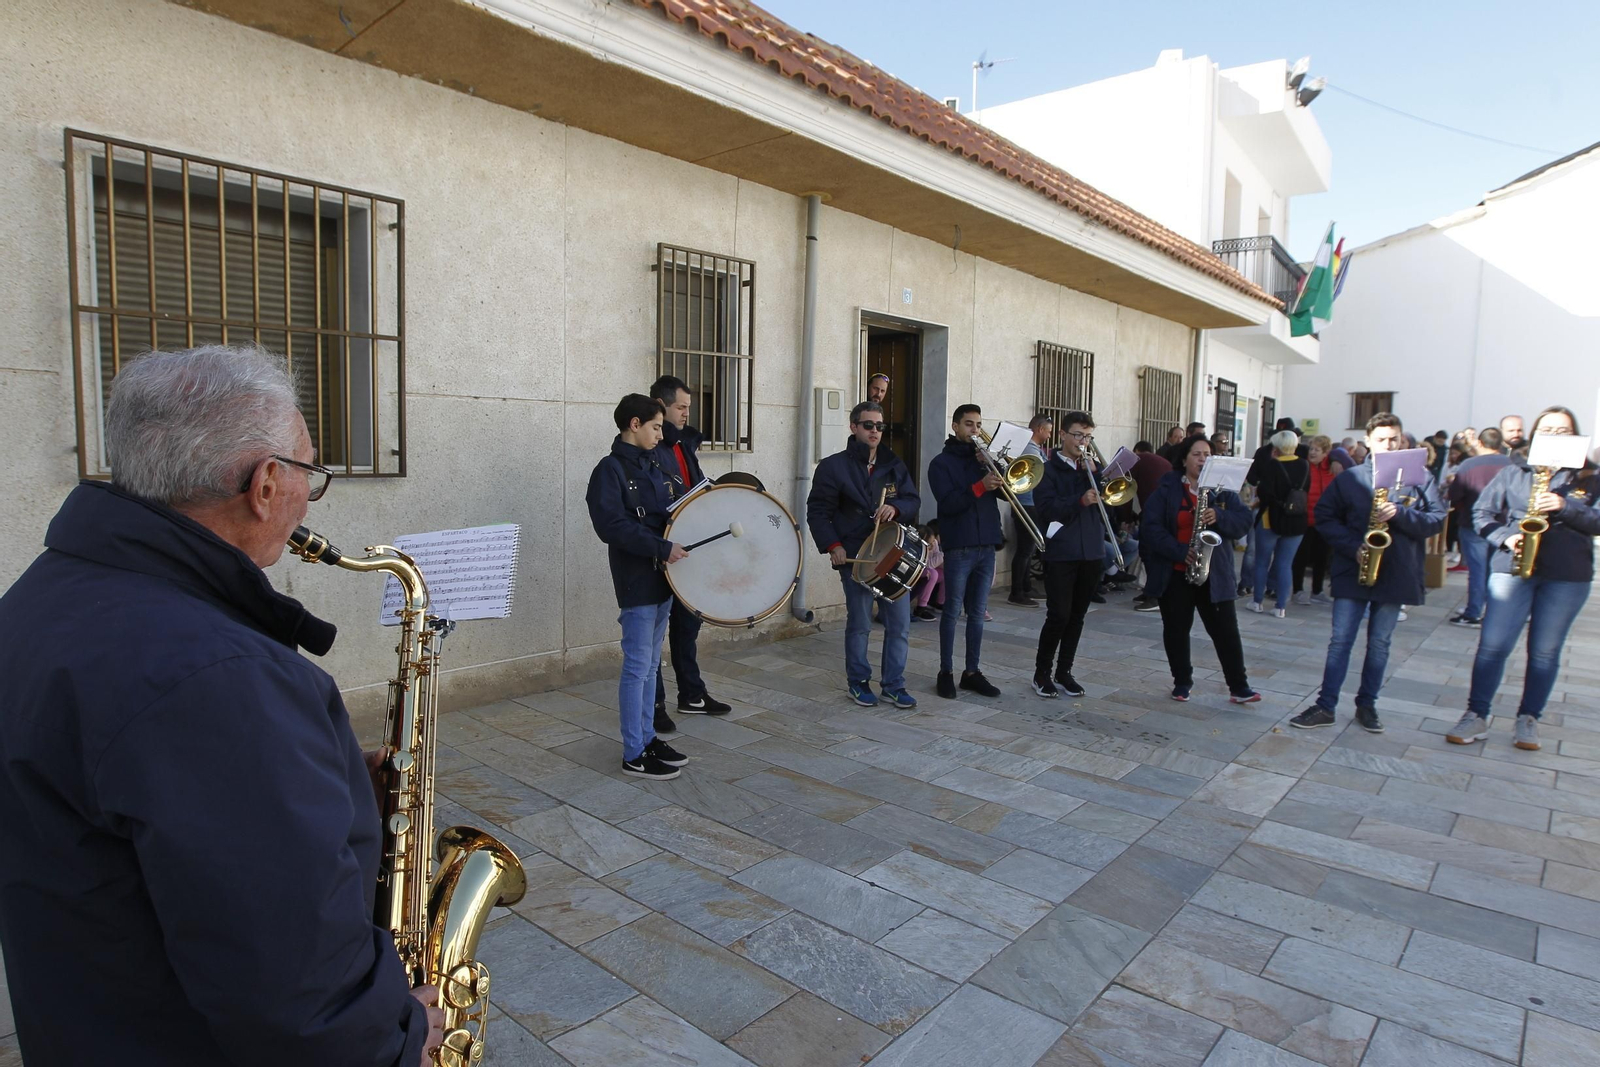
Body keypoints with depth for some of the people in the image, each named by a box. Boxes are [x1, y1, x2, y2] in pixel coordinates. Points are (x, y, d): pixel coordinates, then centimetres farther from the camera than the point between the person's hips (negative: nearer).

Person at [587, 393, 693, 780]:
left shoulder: (654, 467, 14)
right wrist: (662, 548, -25)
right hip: (637, 581, -8)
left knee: (651, 665, 16)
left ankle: (647, 738, 27)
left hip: (662, 578, 8)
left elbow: (677, 508, 23)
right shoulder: (610, 470, -11)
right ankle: (634, 755, 8)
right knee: (637, 666, -2)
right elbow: (612, 526, -22)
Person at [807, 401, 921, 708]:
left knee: (899, 622, 5)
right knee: (859, 623, 5)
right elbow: (818, 511, -4)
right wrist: (832, 545, -15)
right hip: (855, 556, -4)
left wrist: (895, 507, -15)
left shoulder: (894, 465, 11)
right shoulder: (834, 466, -3)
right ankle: (858, 683, 21)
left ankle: (894, 685, 18)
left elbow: (914, 499, 7)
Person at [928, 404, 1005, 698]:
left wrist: (990, 466, -11)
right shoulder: (942, 462, -1)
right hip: (958, 547, -5)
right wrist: (980, 487, -26)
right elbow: (948, 503, -15)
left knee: (977, 613, 9)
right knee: (953, 612, 1)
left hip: (986, 546, 5)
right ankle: (946, 672, 10)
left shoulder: (984, 458, 13)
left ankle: (972, 672, 17)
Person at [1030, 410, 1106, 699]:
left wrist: (1092, 472, -8)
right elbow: (1047, 508, -15)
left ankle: (1064, 672, 20)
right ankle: (1042, 672, 10)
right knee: (1058, 616, -6)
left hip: (1092, 553, 5)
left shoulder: (1092, 468, 13)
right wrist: (1080, 501, -26)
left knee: (1077, 616, 9)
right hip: (1061, 554, -5)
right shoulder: (1049, 469, -2)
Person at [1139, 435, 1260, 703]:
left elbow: (1244, 521, -3)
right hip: (1174, 573, -1)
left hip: (1214, 574, 2)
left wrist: (1219, 517, -22)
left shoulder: (1223, 490, 7)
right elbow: (1151, 527, -11)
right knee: (1176, 629, 7)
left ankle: (1239, 686, 9)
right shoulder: (1166, 490, -2)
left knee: (1225, 629, 2)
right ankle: (1183, 681, 21)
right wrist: (1180, 551, -21)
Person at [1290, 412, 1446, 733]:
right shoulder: (1349, 478, 2)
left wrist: (1400, 514, -19)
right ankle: (1325, 706, 5)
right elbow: (1324, 516, 0)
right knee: (1340, 641, 0)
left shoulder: (1418, 479, 2)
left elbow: (1437, 520, -2)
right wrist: (1353, 546, -12)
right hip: (1352, 572, -1)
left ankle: (1367, 704, 22)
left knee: (1379, 644, 10)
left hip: (1396, 575, 1)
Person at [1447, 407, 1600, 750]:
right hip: (1512, 567, -1)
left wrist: (1564, 506, -18)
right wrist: (1505, 537, -12)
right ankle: (1477, 715, 4)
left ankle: (1528, 719, 18)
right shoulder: (1513, 471, 6)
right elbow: (1482, 512, 4)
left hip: (1568, 576, 1)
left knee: (1545, 652, 7)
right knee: (1492, 645, -4)